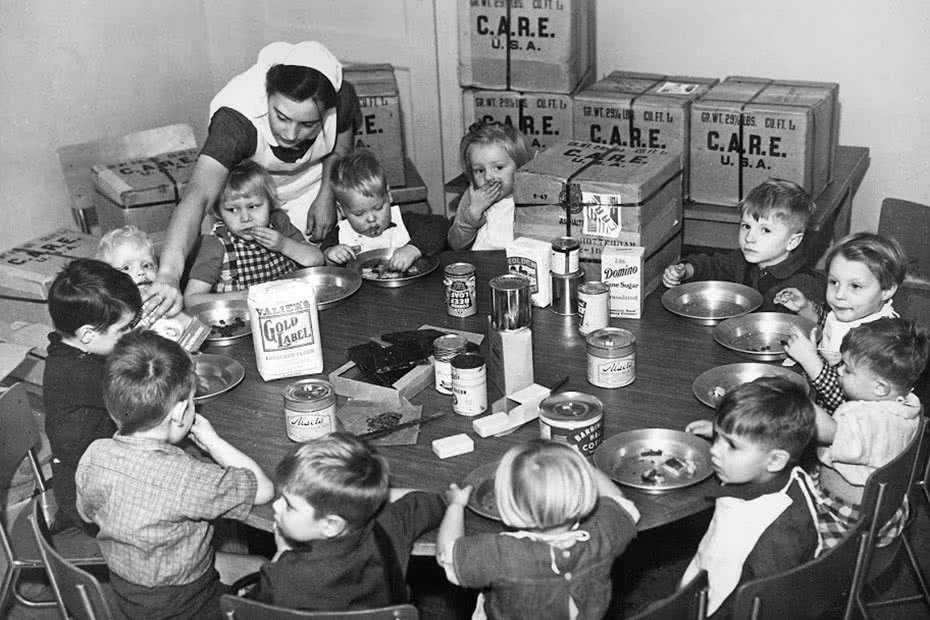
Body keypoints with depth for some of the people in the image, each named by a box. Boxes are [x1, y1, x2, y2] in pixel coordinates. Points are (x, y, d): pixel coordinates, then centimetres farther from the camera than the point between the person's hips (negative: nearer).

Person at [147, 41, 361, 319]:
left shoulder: (342, 99, -34)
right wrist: (169, 275, -70)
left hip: (312, 185, 2)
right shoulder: (236, 117, -44)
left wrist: (326, 196, -16)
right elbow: (198, 195, -57)